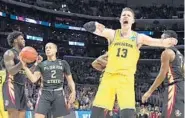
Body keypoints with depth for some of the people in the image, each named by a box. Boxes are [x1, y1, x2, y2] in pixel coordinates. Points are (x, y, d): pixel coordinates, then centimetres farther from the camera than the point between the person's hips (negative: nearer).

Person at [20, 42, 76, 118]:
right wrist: (25, 67, -13)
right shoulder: (41, 65, 11)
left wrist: (73, 92, -6)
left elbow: (70, 80, 12)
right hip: (45, 93, 0)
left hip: (59, 94, 0)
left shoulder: (63, 63, 11)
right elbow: (33, 79, -1)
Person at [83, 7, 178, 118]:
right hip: (109, 76, 2)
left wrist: (168, 42, -27)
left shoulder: (138, 37, 4)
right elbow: (100, 31, -12)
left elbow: (158, 42, -5)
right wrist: (94, 26, -36)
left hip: (126, 78, -1)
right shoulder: (112, 33, 6)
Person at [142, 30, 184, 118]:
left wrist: (149, 91, -10)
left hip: (175, 87, -10)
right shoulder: (179, 54, 23)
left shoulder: (167, 52, -5)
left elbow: (162, 75, -12)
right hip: (181, 87, 10)